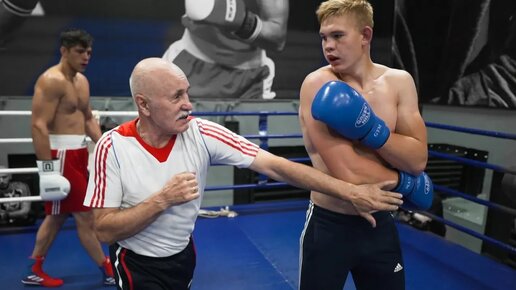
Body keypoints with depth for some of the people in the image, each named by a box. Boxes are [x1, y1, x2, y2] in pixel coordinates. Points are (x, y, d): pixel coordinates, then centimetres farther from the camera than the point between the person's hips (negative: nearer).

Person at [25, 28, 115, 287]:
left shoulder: (82, 81, 13)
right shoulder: (51, 81, -15)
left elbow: (88, 118, 20)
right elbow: (39, 126, -21)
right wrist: (48, 167, -24)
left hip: (78, 153, 10)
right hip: (60, 155, -9)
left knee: (58, 215, 16)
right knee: (85, 215, -1)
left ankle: (34, 271, 30)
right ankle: (109, 271, 12)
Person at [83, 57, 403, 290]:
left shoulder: (201, 134, -20)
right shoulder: (113, 147, -22)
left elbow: (275, 165, -23)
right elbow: (105, 230, -18)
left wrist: (350, 191, -25)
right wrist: (163, 199, -31)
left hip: (183, 254, 3)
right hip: (138, 264, -2)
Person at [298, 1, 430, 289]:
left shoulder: (399, 82, -2)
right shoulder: (318, 85, -18)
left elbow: (418, 159, -9)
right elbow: (347, 174, -24)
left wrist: (368, 128, -24)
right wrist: (407, 183, -8)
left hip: (380, 224, 4)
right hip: (328, 225, -4)